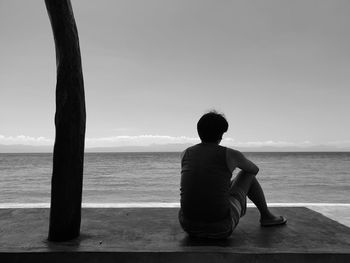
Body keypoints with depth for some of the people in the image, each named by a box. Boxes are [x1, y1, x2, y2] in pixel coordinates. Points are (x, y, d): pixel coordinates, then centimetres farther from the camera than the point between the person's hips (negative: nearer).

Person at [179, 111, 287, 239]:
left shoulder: (185, 154, 5)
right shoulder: (231, 154, -4)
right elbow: (255, 169, 19)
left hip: (188, 225, 3)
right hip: (220, 229, -3)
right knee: (247, 173, 19)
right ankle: (266, 216, 39)